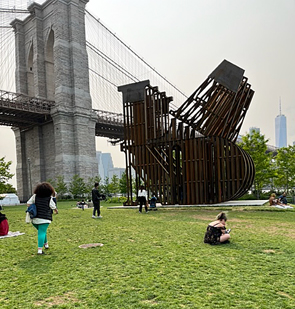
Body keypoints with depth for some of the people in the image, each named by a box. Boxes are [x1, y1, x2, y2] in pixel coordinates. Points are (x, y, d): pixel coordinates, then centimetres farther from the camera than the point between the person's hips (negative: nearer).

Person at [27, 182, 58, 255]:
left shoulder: (35, 196, 2)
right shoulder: (49, 198, -6)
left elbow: (28, 204, 0)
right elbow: (54, 208, 6)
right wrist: (56, 211, 27)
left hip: (35, 219, 4)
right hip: (44, 219, -4)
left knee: (42, 232, 22)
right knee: (42, 233, -4)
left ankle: (45, 243, 39)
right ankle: (40, 249, -8)